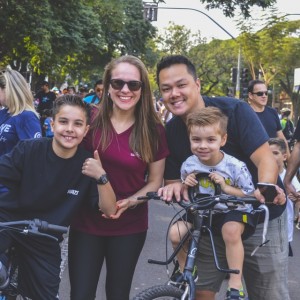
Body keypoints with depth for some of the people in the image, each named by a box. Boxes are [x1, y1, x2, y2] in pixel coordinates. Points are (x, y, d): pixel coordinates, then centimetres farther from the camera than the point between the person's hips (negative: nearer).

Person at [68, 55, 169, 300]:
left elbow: (155, 181, 0)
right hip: (86, 221, 0)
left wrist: (129, 202, -16)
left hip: (129, 227, 0)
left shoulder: (154, 130, -7)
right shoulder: (89, 119, -8)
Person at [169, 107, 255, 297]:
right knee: (176, 232, -16)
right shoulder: (189, 165, -8)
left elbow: (250, 195, -12)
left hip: (233, 212, -4)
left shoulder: (235, 166, -19)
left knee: (231, 230, -37)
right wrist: (185, 185, -16)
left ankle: (236, 283, -21)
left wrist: (225, 187, -25)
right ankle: (184, 269, 15)